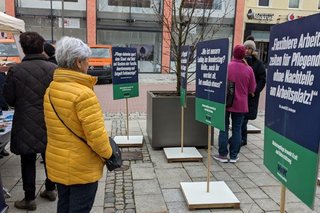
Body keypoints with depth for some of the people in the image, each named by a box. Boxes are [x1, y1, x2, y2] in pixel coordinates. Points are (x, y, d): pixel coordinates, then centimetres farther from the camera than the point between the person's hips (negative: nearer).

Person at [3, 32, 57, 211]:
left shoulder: (15, 70, -11)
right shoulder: (53, 69, -9)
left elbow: (9, 98, -4)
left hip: (26, 125, -1)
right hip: (49, 123, 2)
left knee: (28, 162, 11)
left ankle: (29, 198, 20)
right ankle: (51, 189, 33)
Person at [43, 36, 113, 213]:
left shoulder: (50, 90, 2)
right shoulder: (84, 93, -24)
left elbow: (58, 126, 8)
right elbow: (96, 135, -25)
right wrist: (108, 153, -8)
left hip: (57, 164, 8)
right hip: (82, 168, -8)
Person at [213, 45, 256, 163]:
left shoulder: (226, 67, -10)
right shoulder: (249, 69, -6)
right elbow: (252, 89, 1)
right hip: (241, 104, 1)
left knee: (224, 128, 8)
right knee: (237, 129, 10)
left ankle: (223, 154, 11)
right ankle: (234, 155, 14)